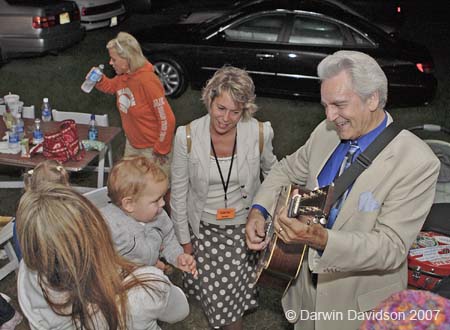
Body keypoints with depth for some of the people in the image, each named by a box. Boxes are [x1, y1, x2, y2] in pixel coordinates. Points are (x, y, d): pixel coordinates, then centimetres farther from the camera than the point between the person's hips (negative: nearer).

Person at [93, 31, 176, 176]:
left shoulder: (147, 80, -28)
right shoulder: (123, 76, -3)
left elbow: (167, 119, -26)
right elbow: (111, 86, 22)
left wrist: (161, 150, -17)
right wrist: (99, 79, -2)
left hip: (152, 148, -8)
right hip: (132, 144, 8)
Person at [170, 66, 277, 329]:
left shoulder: (260, 133, -16)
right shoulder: (187, 136, -16)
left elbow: (271, 170, 6)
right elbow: (179, 191, -4)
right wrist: (183, 238, 1)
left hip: (243, 227, 0)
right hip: (203, 228, 1)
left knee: (229, 294, 2)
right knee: (213, 291, 6)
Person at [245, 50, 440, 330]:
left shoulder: (417, 163, -25)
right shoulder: (326, 132, -7)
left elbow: (392, 247, -27)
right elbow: (288, 170, 8)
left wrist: (321, 239, -42)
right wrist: (259, 210, -9)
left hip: (359, 305, -4)